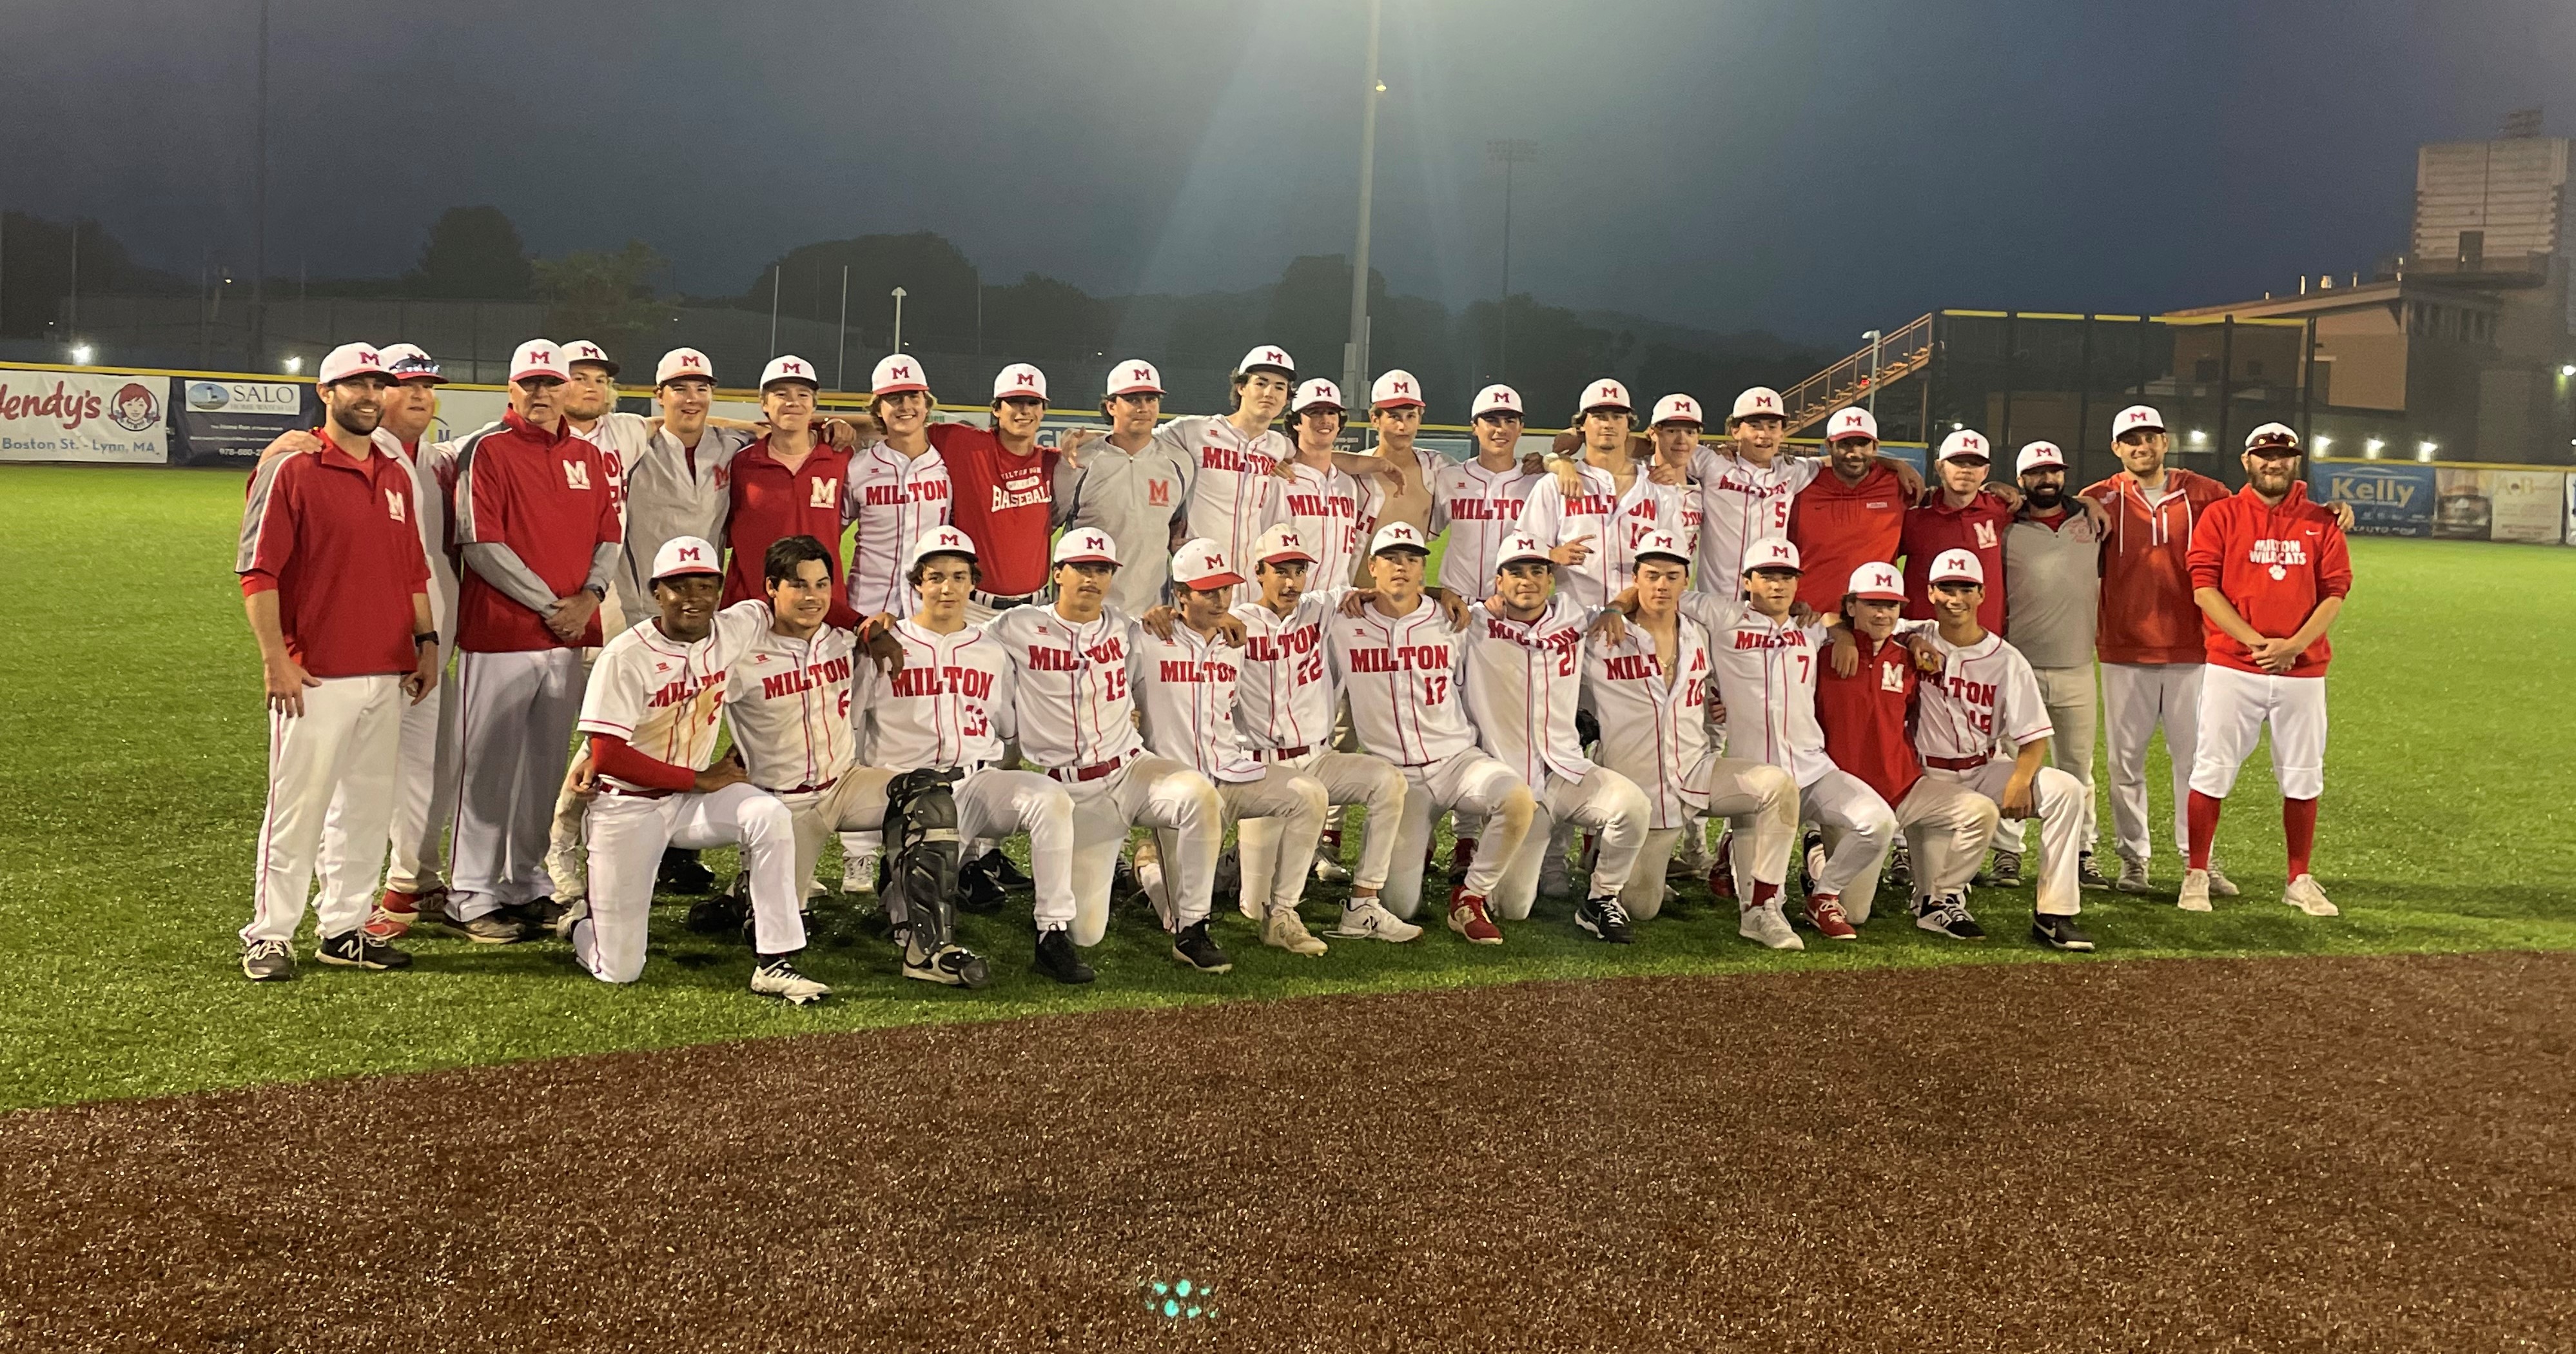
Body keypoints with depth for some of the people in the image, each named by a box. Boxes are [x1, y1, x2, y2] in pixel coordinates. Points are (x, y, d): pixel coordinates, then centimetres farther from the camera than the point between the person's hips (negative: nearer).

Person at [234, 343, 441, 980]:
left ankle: (343, 928, 20)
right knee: (298, 804, -3)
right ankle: (269, 935, 8)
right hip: (315, 677, -7)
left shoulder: (396, 476, 15)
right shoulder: (290, 468, -5)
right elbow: (257, 570, -10)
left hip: (387, 674, 7)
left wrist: (427, 640, 12)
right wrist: (276, 659, -15)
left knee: (369, 806, 10)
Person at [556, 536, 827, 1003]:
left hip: (692, 800, 4)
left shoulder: (733, 631, -6)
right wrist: (703, 779, -21)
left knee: (771, 816, -28)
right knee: (620, 972, -4)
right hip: (627, 805, -4)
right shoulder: (625, 657, -20)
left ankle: (775, 963, -19)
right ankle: (583, 923, 34)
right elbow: (606, 758, -23)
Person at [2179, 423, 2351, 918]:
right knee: (2211, 771, -3)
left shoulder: (2322, 523, 9)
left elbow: (2335, 591, 2)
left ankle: (2300, 882, 18)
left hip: (2303, 670, 2)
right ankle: (2196, 877, 5)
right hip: (2232, 667, -2)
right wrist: (2256, 641, -16)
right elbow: (2204, 587, -6)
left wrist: (2293, 645, -13)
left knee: (2303, 778, 7)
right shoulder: (2221, 516, 2)